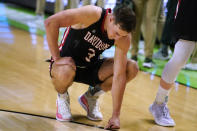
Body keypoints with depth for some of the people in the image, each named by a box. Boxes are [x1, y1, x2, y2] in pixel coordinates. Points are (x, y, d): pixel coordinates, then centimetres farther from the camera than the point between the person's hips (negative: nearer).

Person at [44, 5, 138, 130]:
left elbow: (119, 76, -19)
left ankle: (91, 96, 7)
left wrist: (115, 116, -22)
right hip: (68, 62, -4)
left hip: (91, 67, 4)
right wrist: (57, 58, -29)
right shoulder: (92, 14, -29)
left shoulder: (123, 37, -17)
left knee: (132, 68, -15)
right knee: (65, 72, -41)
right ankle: (62, 97, -2)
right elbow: (51, 22, -33)